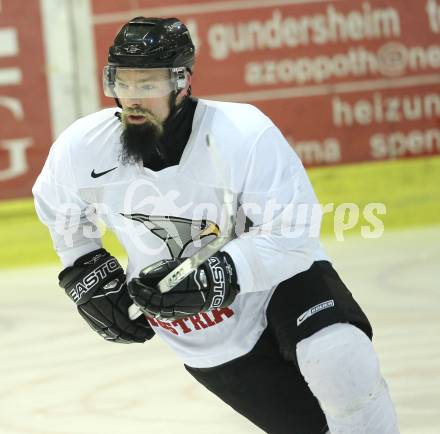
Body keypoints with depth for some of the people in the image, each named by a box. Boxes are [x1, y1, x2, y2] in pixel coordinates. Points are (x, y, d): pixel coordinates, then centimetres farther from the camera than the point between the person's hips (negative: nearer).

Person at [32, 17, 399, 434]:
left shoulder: (245, 134, -26)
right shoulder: (81, 149, -14)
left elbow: (291, 236, -24)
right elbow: (58, 207, 10)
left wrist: (213, 276, -35)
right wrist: (88, 276, 6)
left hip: (282, 278, -3)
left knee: (340, 361, -31)